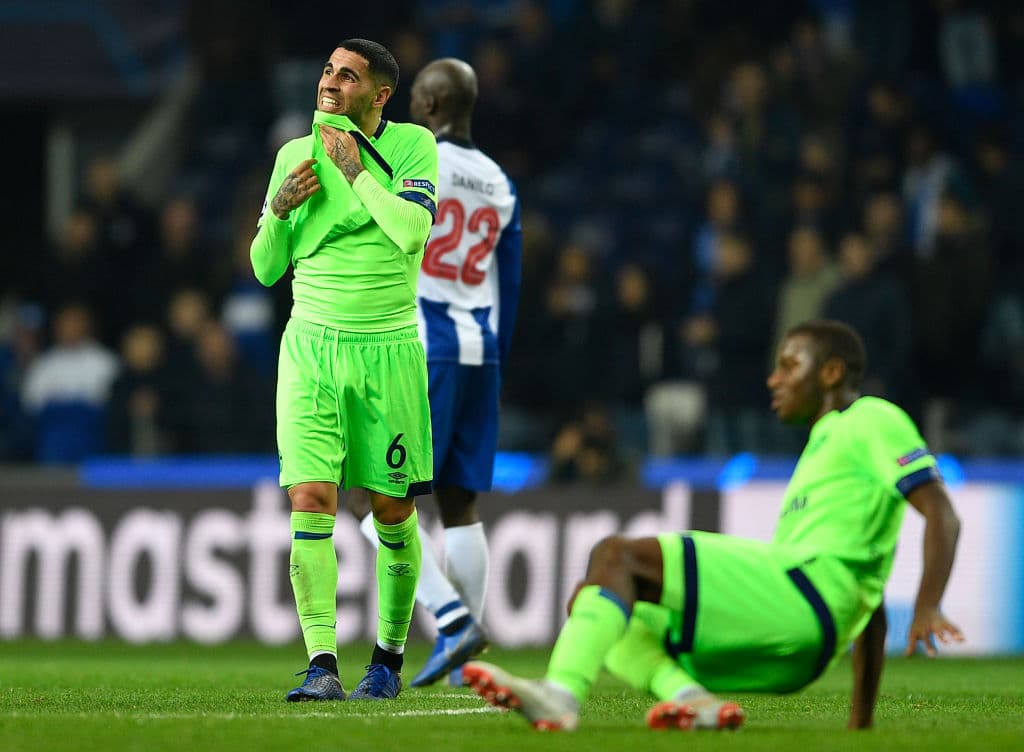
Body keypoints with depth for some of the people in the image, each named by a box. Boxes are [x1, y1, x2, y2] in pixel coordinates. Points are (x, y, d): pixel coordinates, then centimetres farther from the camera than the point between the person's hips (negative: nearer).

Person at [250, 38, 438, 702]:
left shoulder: (412, 145, -1)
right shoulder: (297, 154, 8)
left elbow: (412, 231, -19)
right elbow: (265, 268, 12)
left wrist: (355, 169, -12)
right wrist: (280, 208, -6)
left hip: (388, 348, -2)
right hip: (310, 347, 2)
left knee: (393, 511, 4)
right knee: (311, 499, -13)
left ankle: (389, 659, 21)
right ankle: (322, 666, -18)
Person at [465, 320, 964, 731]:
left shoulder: (872, 420, 7)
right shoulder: (826, 443, 36)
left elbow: (941, 514, -7)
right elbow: (869, 600, 34)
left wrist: (927, 608, -22)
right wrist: (862, 721, 30)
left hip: (796, 598, -10)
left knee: (615, 555, -20)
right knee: (588, 600, 7)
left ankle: (561, 694, -43)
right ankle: (694, 699, -19)